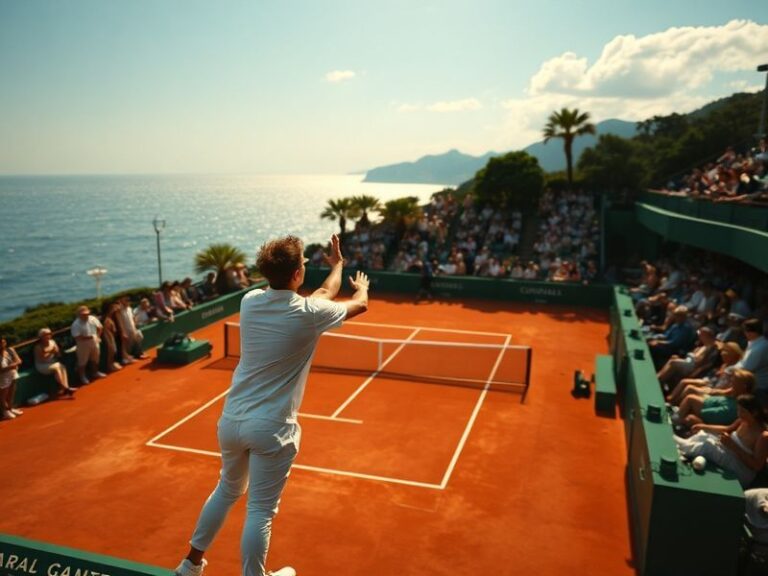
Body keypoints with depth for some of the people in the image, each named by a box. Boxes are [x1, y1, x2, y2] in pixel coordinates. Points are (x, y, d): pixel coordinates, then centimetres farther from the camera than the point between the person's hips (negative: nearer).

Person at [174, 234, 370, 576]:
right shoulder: (308, 314, -15)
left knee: (227, 490, 27)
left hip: (232, 419, 6)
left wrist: (336, 265, 31)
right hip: (271, 428, -6)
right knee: (260, 511, 7)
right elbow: (360, 305, 6)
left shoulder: (250, 301, -2)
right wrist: (362, 287, 30)